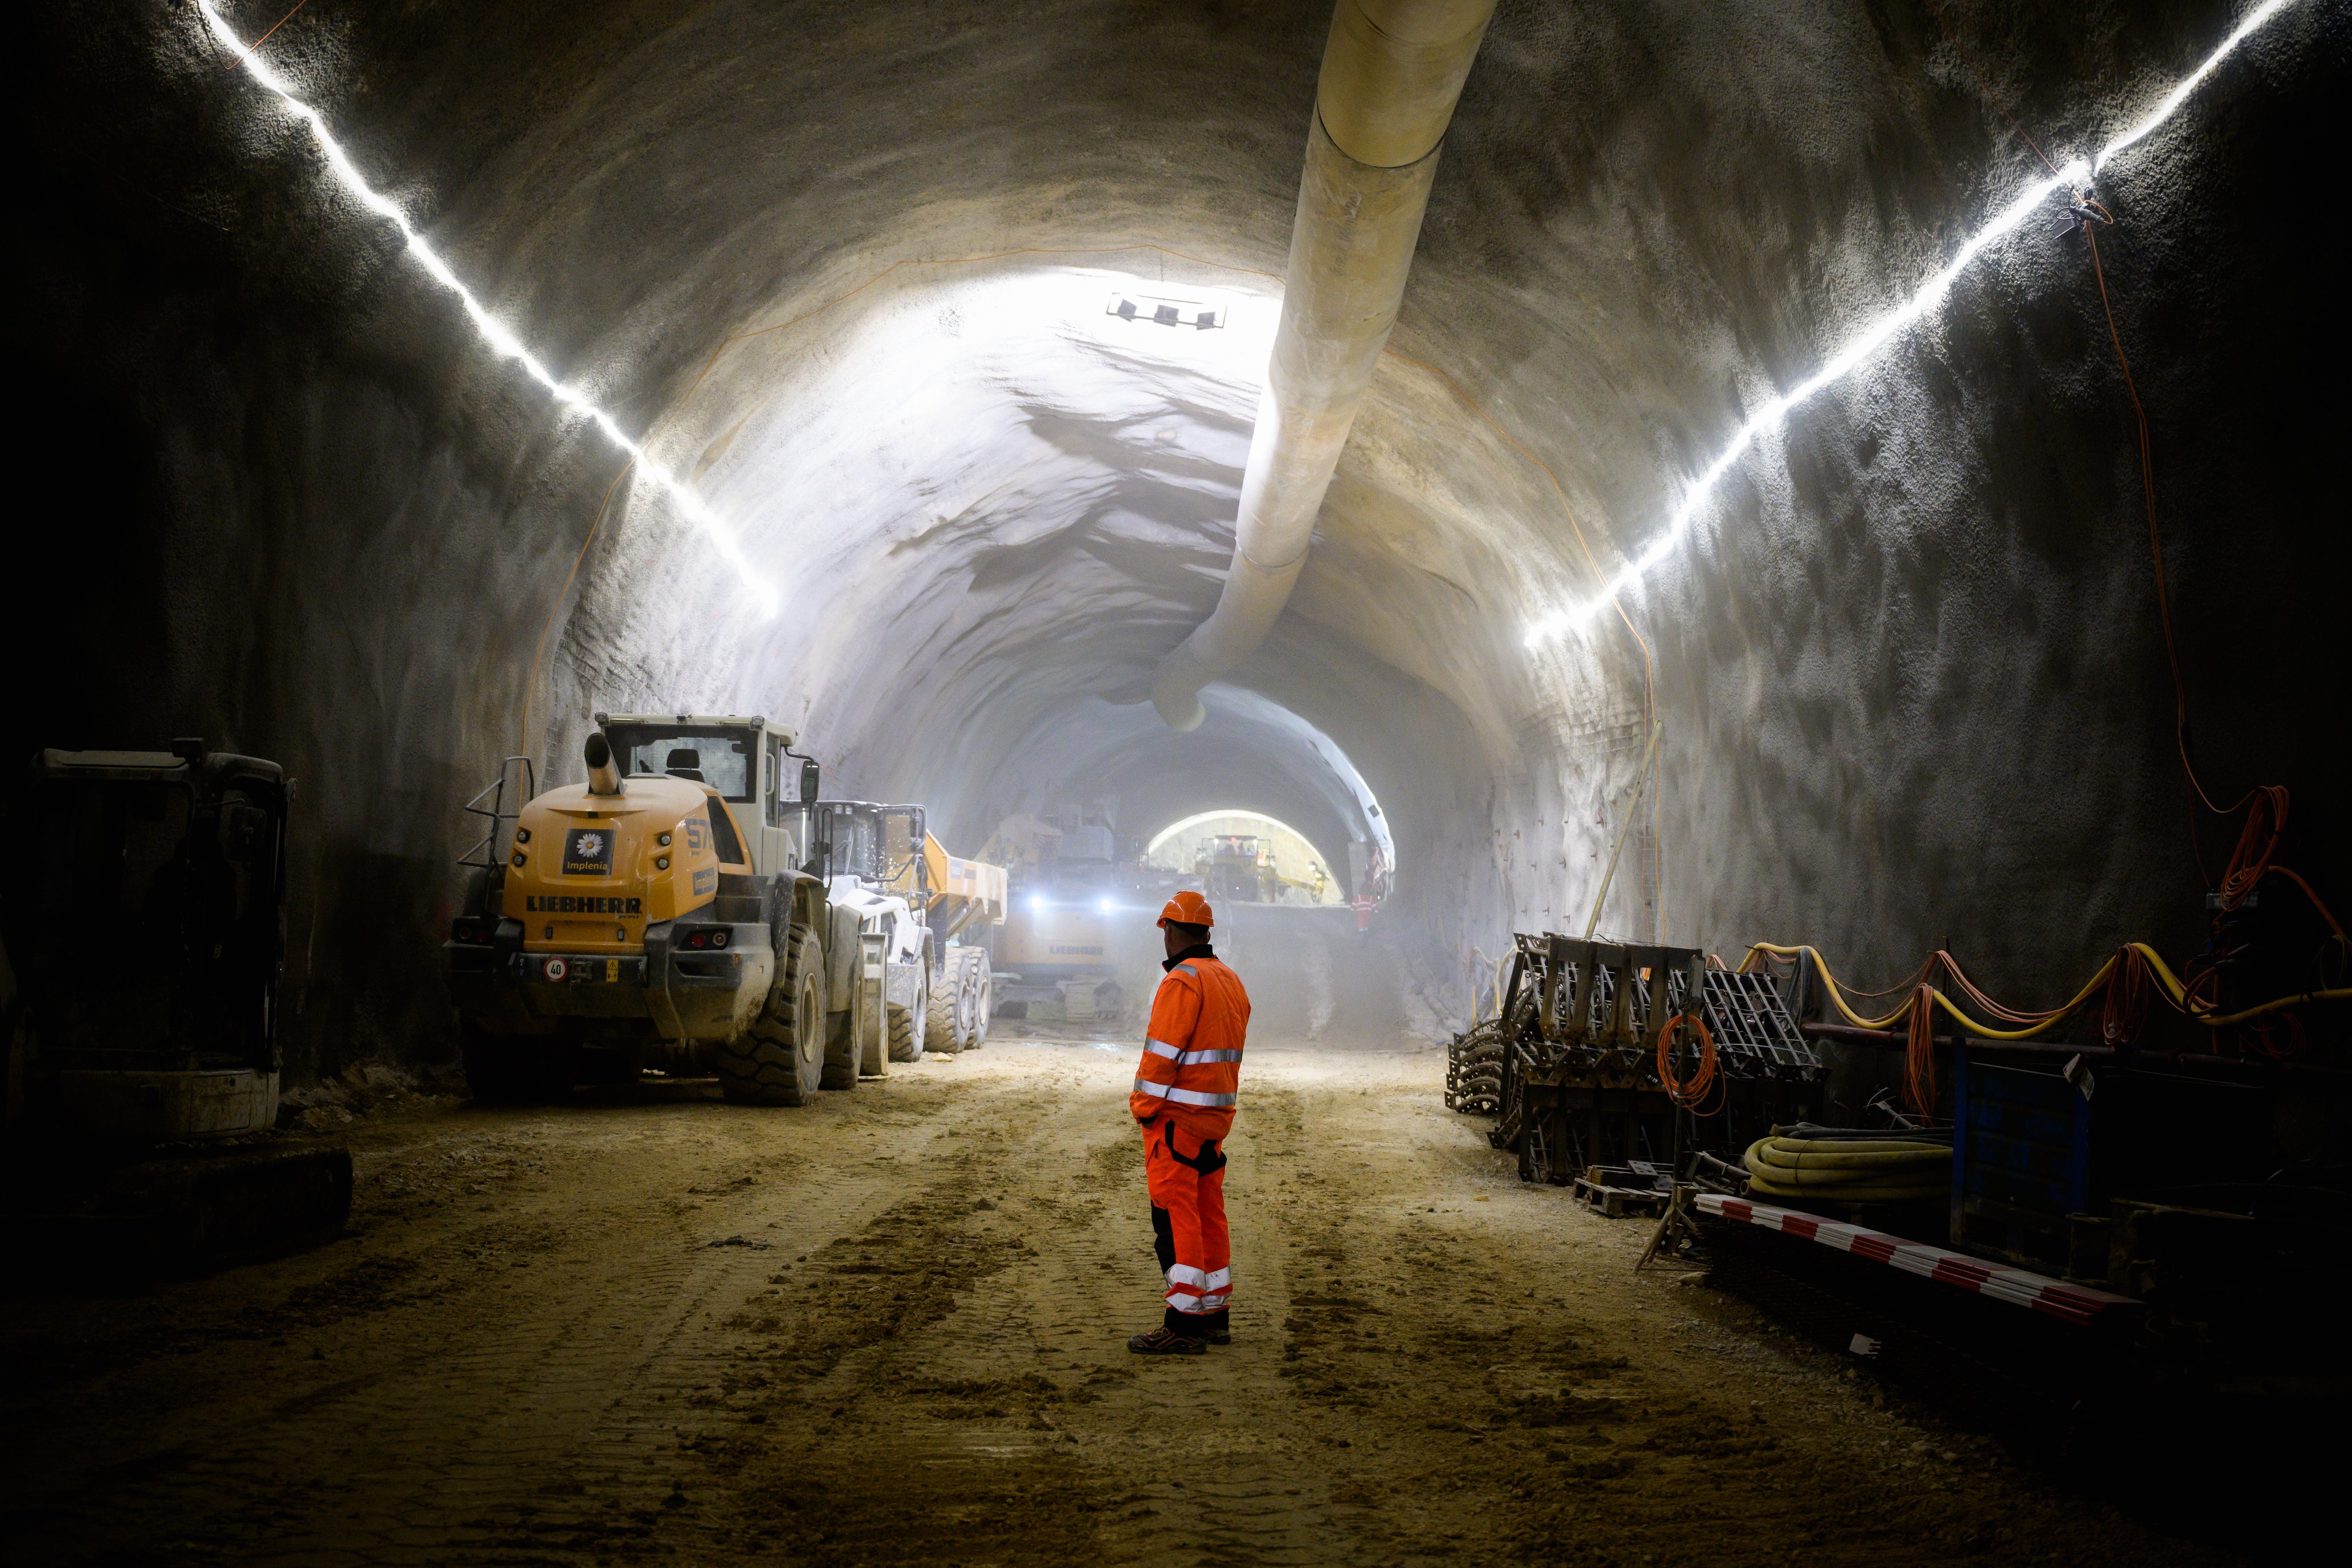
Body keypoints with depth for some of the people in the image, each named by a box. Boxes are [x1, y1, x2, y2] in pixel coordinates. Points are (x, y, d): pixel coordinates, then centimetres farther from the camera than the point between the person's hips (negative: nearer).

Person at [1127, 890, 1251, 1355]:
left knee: (1175, 1217, -6)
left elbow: (1162, 1053, -19)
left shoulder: (1182, 981, -15)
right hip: (1216, 1116, 9)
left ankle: (1184, 1325, -7)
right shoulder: (1231, 981, 14)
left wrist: (1145, 1107, -10)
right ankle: (1214, 1317, 20)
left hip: (1177, 1118, -9)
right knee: (1209, 1215, 14)